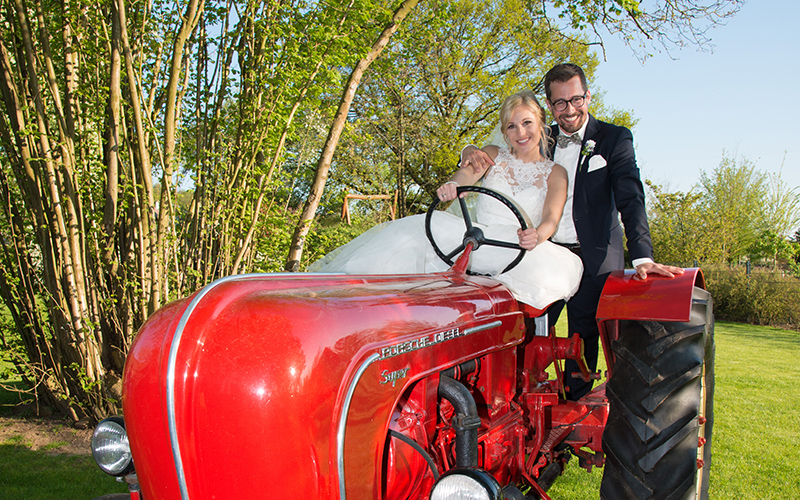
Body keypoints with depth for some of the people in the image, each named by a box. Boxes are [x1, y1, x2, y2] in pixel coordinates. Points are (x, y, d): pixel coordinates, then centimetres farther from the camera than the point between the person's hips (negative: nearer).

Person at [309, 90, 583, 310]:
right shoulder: (492, 156, 16)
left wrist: (537, 235, -32)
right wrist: (451, 185, -33)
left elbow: (551, 217, -6)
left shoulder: (554, 173, 12)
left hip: (515, 248, 0)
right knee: (423, 228, -27)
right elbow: (466, 174, -5)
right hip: (476, 237, 1)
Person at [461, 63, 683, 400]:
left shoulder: (613, 139, 0)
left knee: (583, 341, 3)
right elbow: (495, 161, 14)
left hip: (593, 259, -2)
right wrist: (472, 152, -12)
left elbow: (631, 200, -11)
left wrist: (642, 258, -25)